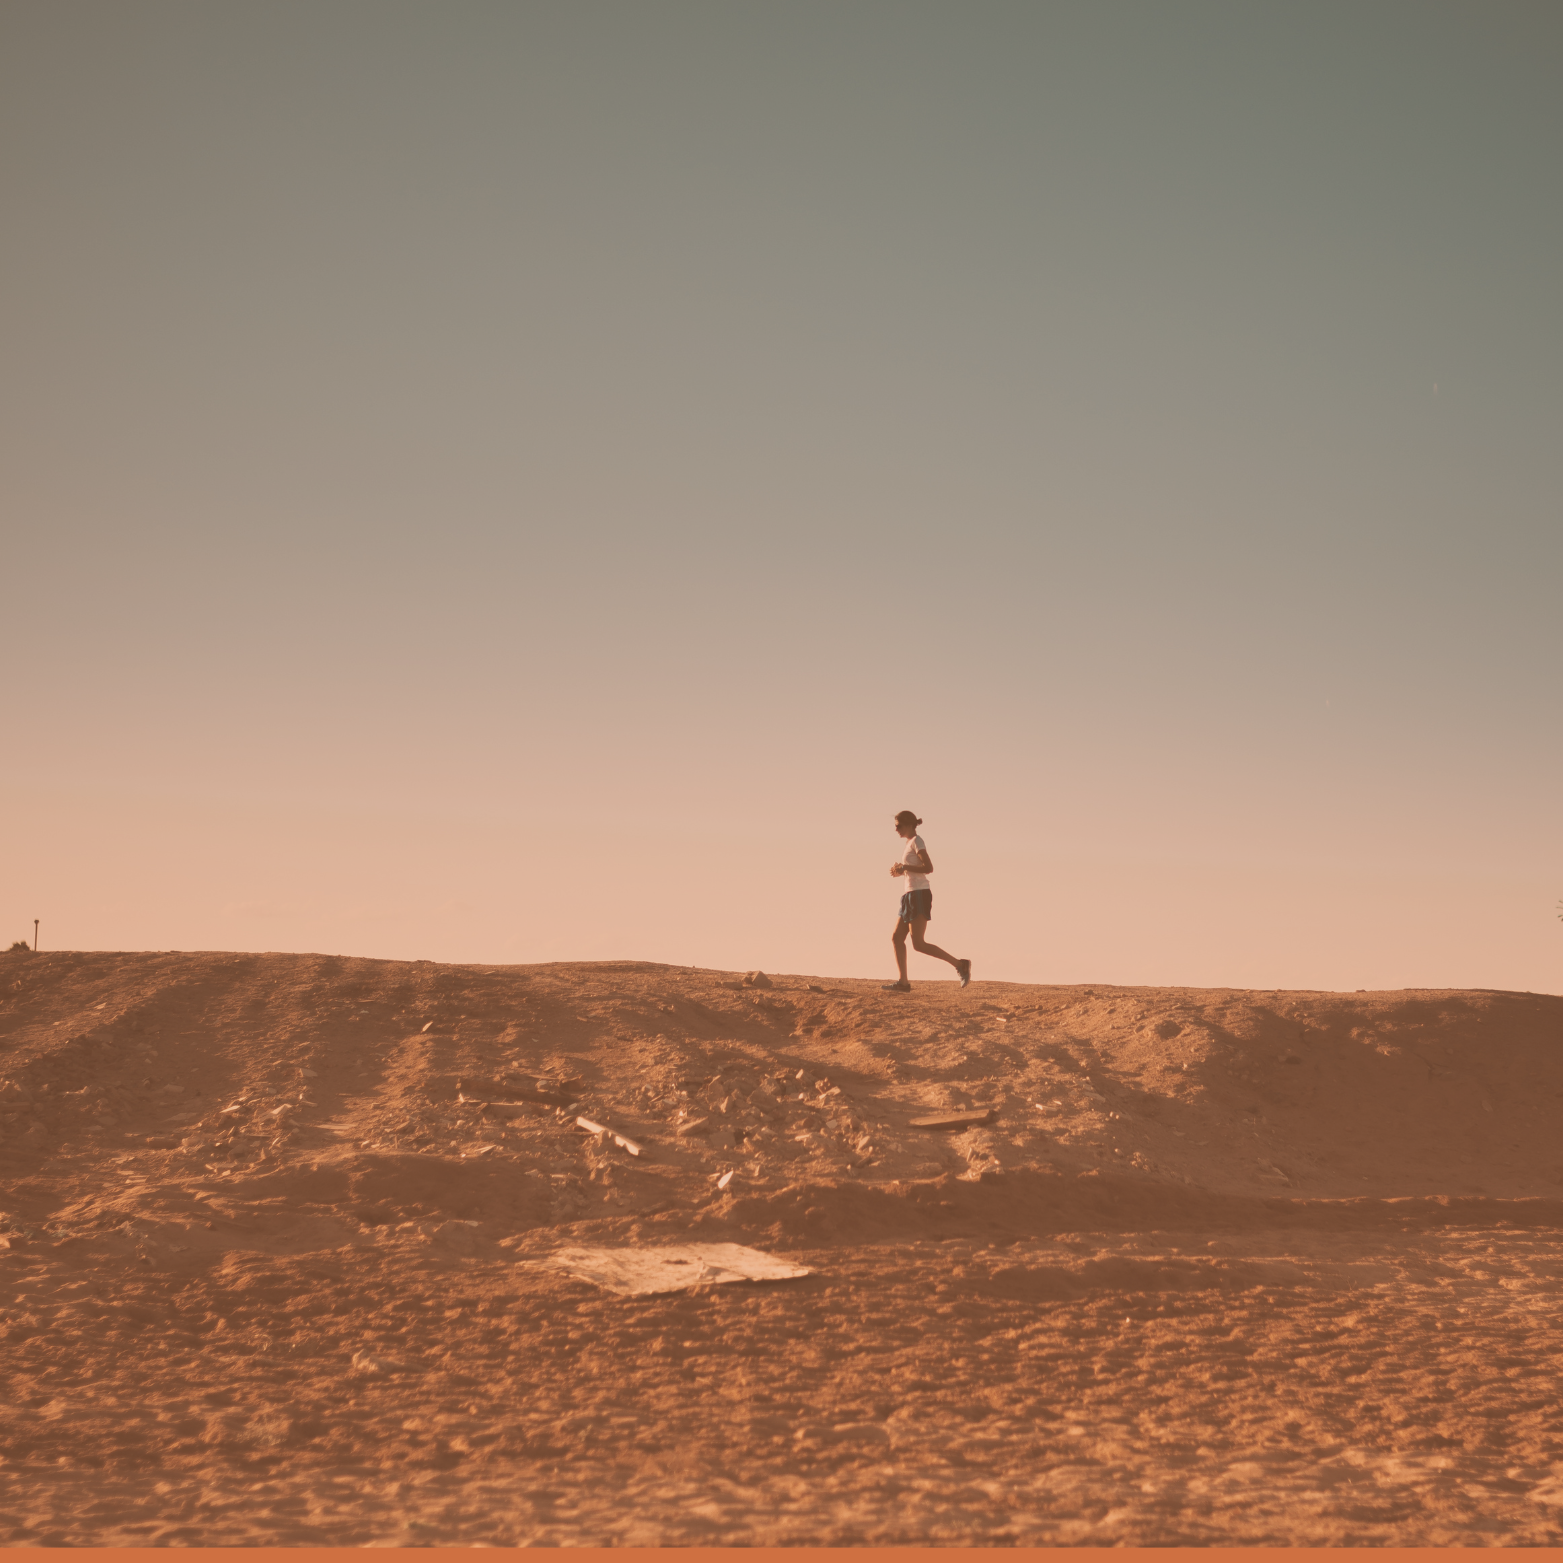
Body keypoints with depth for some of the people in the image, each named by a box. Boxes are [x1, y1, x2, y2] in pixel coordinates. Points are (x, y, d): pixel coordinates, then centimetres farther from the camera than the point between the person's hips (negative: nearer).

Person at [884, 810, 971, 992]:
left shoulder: (916, 841, -8)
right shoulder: (909, 844, 19)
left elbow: (928, 868, -19)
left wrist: (904, 867, -16)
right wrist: (901, 872, 11)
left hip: (919, 895, -10)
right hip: (910, 895, 10)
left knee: (918, 944, -13)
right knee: (896, 938, 5)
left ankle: (959, 964, -12)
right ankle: (903, 983, 4)